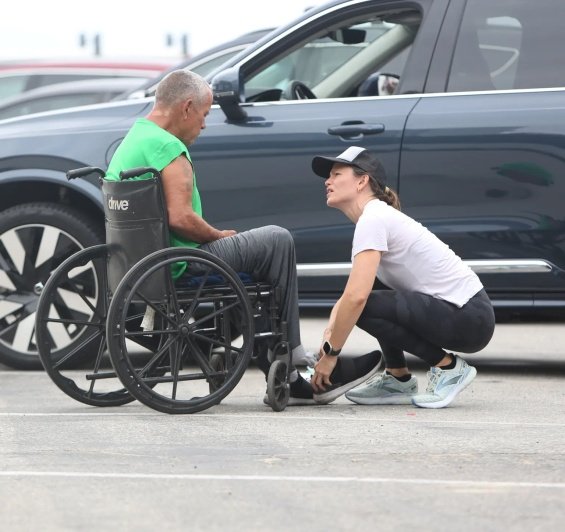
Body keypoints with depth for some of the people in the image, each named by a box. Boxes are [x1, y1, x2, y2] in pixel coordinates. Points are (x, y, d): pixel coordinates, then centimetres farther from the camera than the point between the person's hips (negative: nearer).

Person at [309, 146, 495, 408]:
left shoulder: (374, 219, -15)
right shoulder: (379, 217, 15)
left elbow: (356, 297, -25)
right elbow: (347, 296, 14)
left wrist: (330, 353, -16)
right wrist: (329, 336, -5)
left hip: (470, 318, -10)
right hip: (458, 311, 10)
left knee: (366, 306, -21)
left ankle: (448, 366, -6)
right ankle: (398, 379, 14)